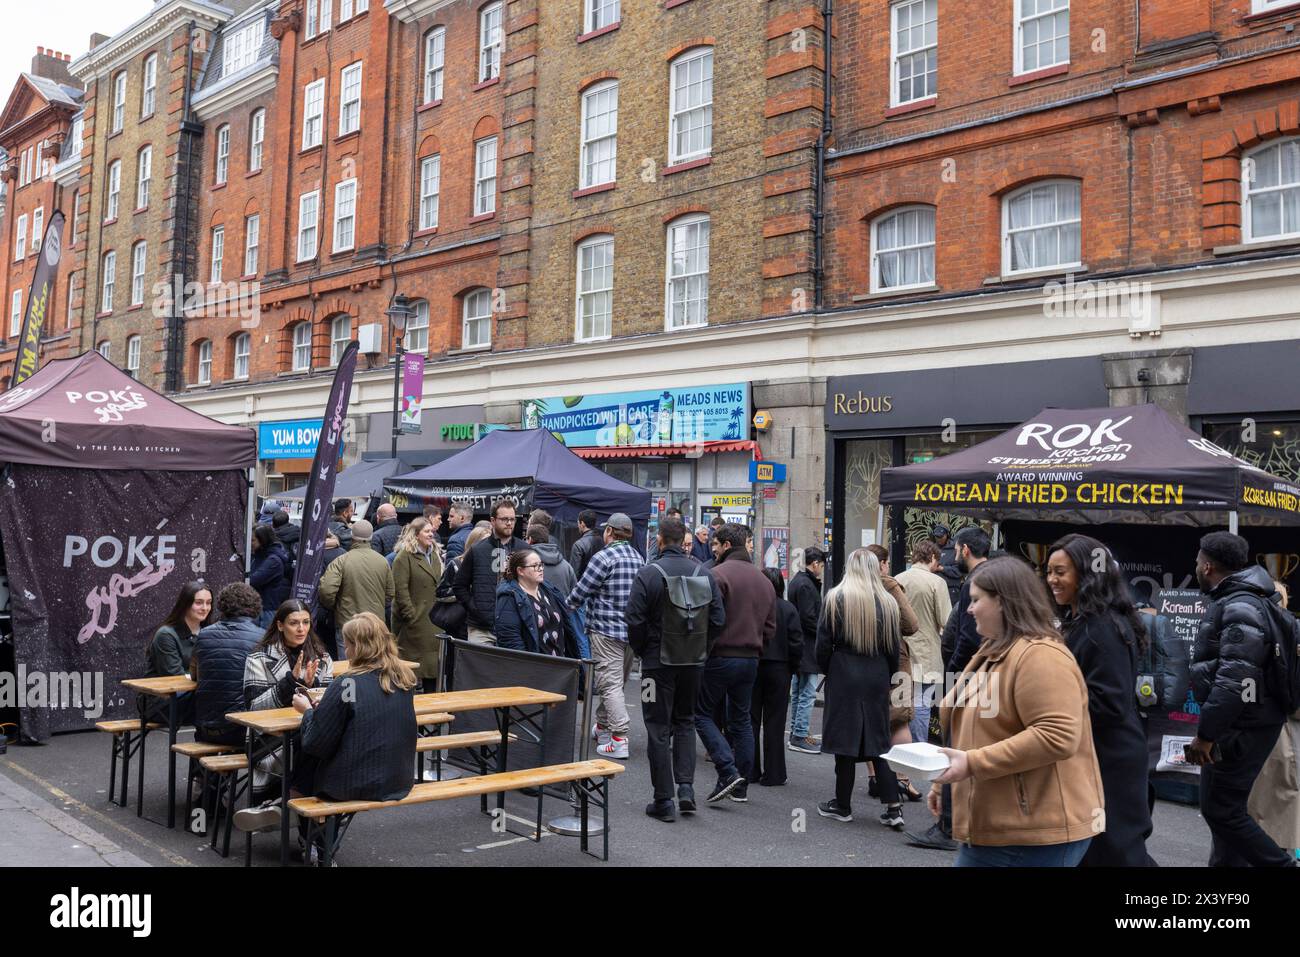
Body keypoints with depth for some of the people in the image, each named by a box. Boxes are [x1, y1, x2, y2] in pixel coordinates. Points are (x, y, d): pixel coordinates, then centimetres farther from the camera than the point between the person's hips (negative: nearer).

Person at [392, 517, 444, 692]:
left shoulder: (434, 556, 16)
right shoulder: (404, 557, -9)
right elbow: (400, 590, -15)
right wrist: (411, 616, -18)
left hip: (433, 621, 7)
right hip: (414, 621, -7)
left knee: (433, 663, 9)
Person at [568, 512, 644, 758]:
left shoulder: (604, 557, -13)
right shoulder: (639, 558, 10)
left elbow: (580, 592, -11)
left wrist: (567, 605, 9)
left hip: (606, 630, -8)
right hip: (633, 629, 8)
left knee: (610, 684, -7)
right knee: (617, 681, 18)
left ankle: (619, 740, -11)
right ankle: (602, 725, 33)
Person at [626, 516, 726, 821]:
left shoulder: (648, 574, -12)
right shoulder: (704, 574, -1)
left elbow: (635, 620, -13)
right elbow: (718, 619, 0)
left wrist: (641, 650, 3)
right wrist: (701, 648, 12)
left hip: (658, 661, -3)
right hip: (693, 662, 4)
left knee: (659, 729, 4)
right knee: (685, 722, 19)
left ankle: (663, 800, 7)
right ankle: (686, 786, 8)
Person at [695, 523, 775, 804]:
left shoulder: (718, 574, -13)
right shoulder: (764, 580, 11)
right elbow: (770, 628, 12)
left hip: (720, 657, -7)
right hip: (751, 659, 7)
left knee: (702, 714, 5)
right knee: (741, 720, 15)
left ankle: (728, 772, -8)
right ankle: (742, 786, 18)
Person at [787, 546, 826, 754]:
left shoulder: (797, 581, 15)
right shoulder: (806, 585, -17)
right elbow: (809, 618, -20)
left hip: (796, 647, 11)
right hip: (807, 647, -11)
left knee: (798, 692, 16)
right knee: (808, 693, -5)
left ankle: (796, 732, 24)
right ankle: (800, 736, -2)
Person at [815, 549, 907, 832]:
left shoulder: (837, 597, -6)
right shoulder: (888, 602, 3)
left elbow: (824, 641, -5)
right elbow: (894, 646, 6)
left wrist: (826, 669, 9)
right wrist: (889, 677, 15)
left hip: (844, 674, -3)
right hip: (877, 676, 3)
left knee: (845, 738, 5)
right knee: (878, 739, 10)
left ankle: (842, 805, 13)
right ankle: (893, 807, 5)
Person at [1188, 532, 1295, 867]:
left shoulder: (1239, 607, -20)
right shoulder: (1245, 600, 14)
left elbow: (1236, 679, -27)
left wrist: (1205, 733, -24)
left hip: (1240, 727, -10)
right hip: (1247, 722, 10)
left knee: (1221, 810, -4)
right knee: (1227, 806, 16)